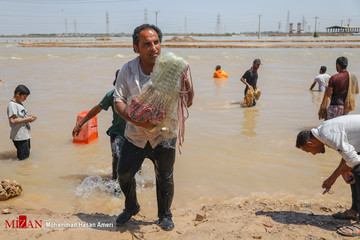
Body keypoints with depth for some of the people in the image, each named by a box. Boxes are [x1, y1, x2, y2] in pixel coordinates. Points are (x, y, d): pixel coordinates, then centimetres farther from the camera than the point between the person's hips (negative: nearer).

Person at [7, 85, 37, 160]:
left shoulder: (20, 103, 13)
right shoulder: (12, 104, -16)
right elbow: (12, 121, -24)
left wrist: (29, 116, 4)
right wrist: (27, 119, -19)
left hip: (26, 135, 10)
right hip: (19, 137, -10)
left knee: (26, 155, 18)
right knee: (23, 157, -4)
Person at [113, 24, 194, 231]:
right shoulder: (128, 70, -8)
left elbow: (187, 103, -10)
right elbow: (118, 100, -7)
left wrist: (186, 81, -30)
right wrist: (135, 120, -24)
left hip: (164, 136, -1)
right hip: (135, 136, 2)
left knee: (165, 178, 12)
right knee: (124, 174, 12)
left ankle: (165, 215, 38)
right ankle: (131, 208, 42)